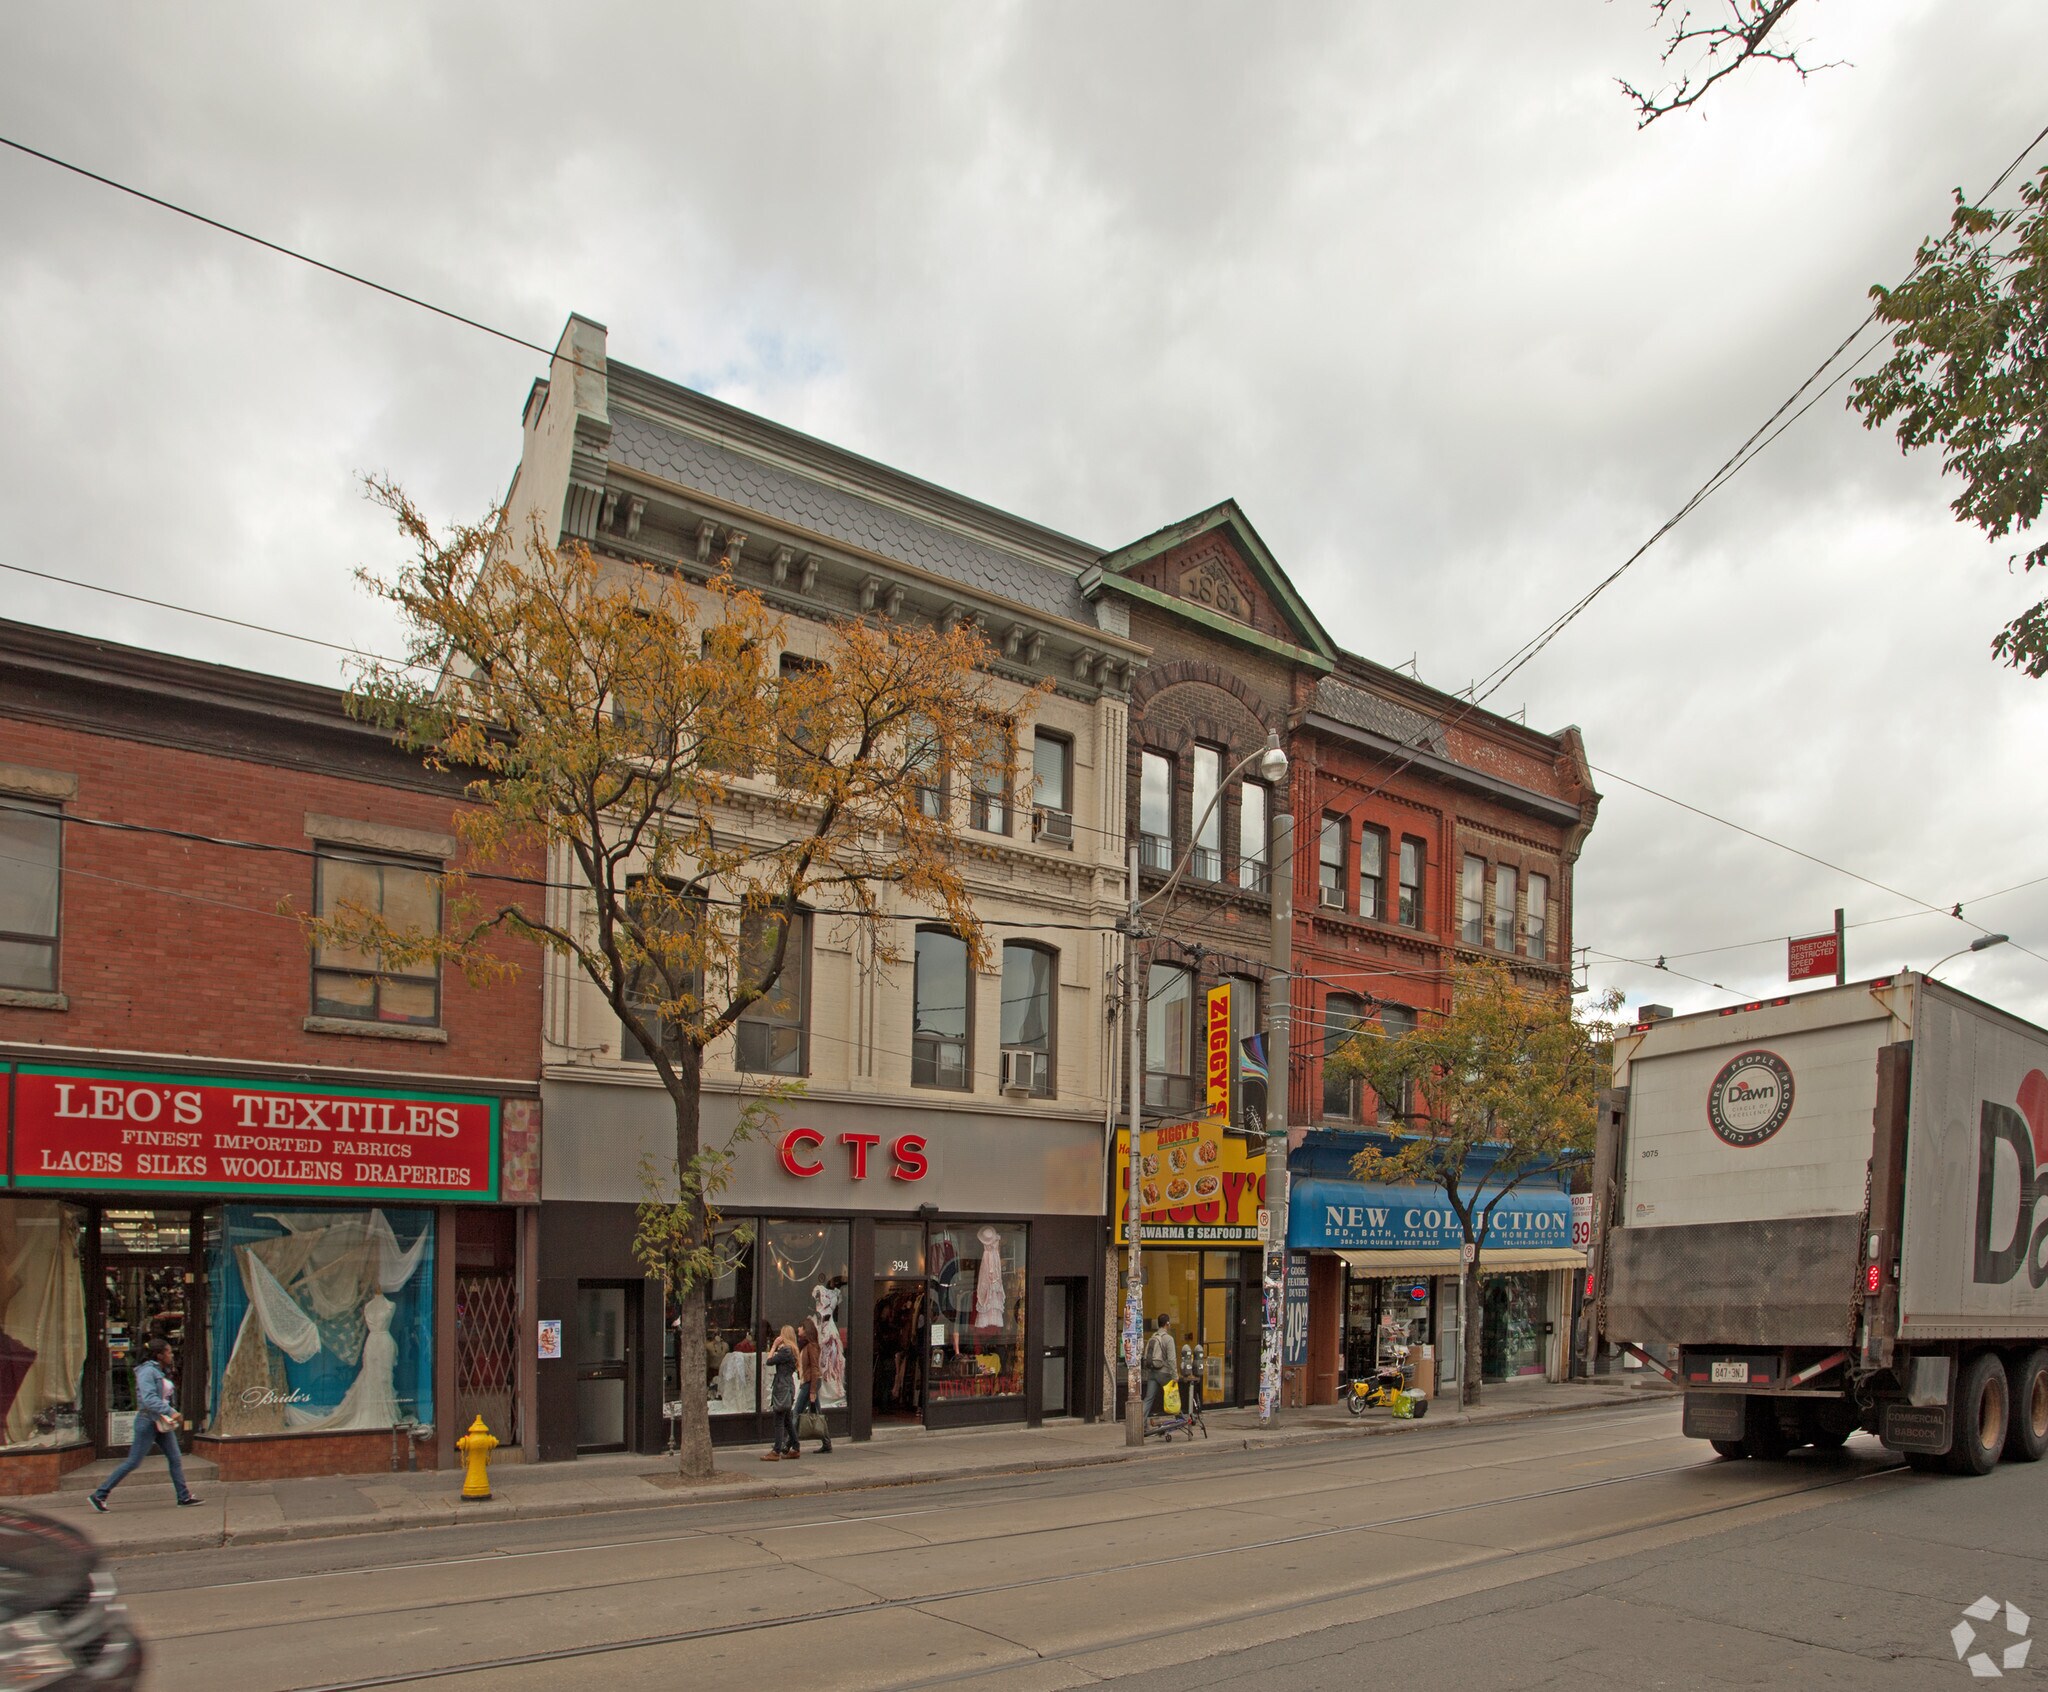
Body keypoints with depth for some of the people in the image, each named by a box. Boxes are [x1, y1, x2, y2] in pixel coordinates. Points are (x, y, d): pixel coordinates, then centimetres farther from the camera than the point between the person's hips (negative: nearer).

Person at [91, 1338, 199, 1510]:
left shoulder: (162, 1372, 13)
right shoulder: (147, 1372, -15)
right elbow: (149, 1399, -26)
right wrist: (170, 1411, -31)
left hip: (162, 1423, 9)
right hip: (148, 1422, -9)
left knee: (176, 1459, 4)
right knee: (133, 1462, -3)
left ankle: (184, 1496, 6)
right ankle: (99, 1495, 9)